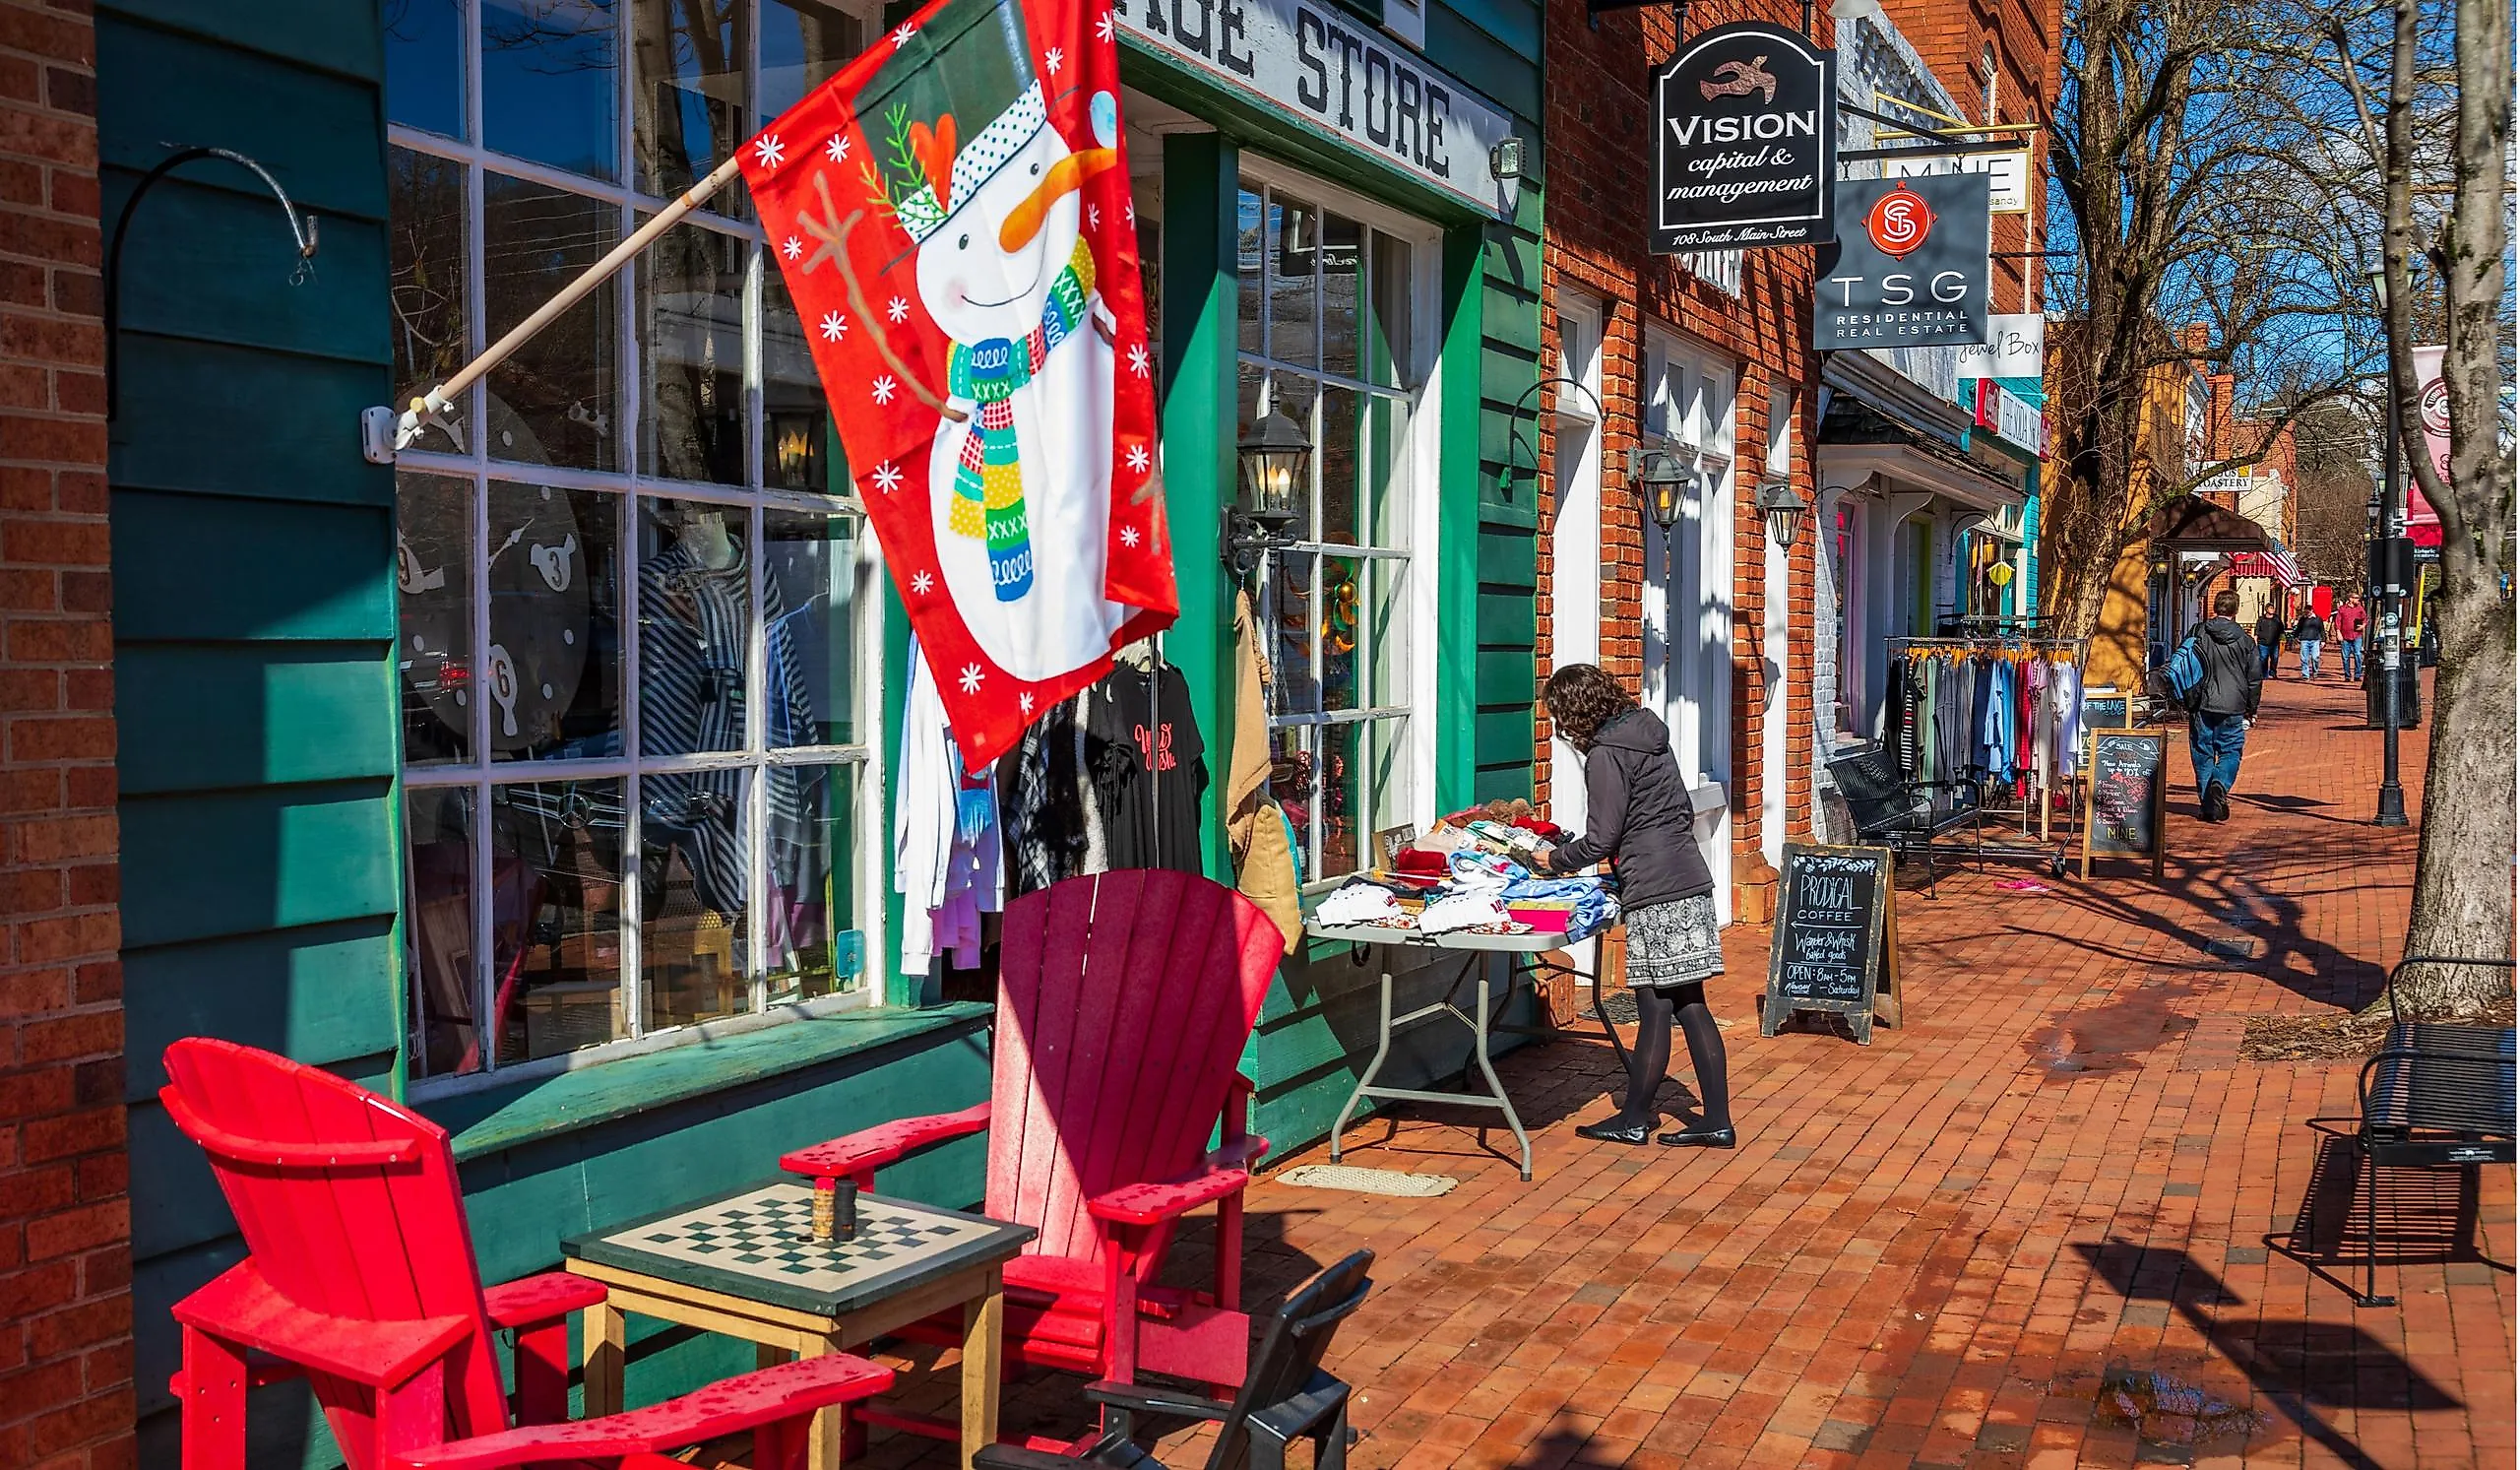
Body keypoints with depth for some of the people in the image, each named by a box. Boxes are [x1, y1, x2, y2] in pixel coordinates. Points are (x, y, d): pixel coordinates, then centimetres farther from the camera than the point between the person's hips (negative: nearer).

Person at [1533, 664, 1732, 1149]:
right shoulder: (1649, 733, 15)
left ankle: (1633, 1120, 11)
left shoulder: (1605, 754, -11)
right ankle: (1716, 1119, 13)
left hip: (1655, 895, -9)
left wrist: (1555, 860, 7)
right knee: (1690, 1005, 10)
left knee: (1654, 1010, 0)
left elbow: (1602, 838, -11)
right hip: (1690, 883, 9)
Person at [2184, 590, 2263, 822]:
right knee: (2231, 752, 8)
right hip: (2233, 707, 0)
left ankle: (2207, 804, 8)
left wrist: (2188, 702, 12)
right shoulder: (2244, 638, 1)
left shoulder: (2198, 634, 0)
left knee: (2203, 754, 8)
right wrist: (2251, 709, 16)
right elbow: (2255, 676, 6)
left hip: (2202, 705, 0)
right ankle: (2220, 784, -21)